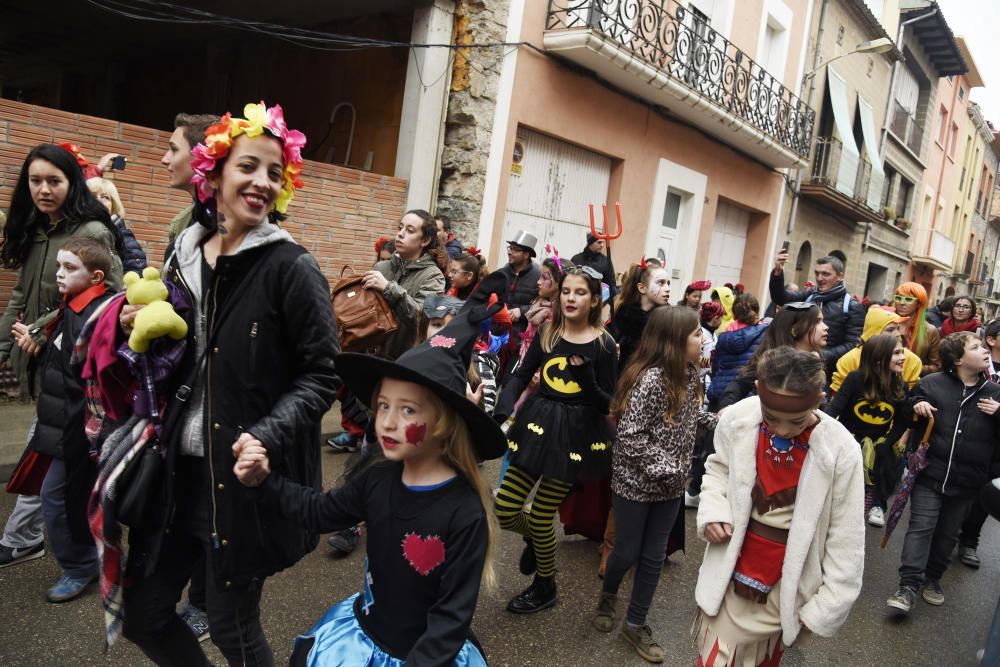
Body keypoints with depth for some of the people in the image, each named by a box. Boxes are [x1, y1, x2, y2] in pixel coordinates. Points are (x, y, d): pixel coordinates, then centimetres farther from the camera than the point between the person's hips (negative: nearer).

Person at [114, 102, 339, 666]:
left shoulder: (292, 268, -12)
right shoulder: (183, 254, 6)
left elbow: (322, 376, -12)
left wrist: (266, 437, -26)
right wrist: (142, 331, -2)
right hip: (178, 470, 6)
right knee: (142, 616, 17)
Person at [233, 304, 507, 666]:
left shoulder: (465, 512, -28)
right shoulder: (378, 479, -11)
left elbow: (453, 613, -21)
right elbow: (320, 510, 5)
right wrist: (266, 479, -6)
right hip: (364, 630, 5)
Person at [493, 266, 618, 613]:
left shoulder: (603, 344, -9)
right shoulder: (547, 333, 2)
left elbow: (607, 404, -7)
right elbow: (521, 375, 7)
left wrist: (587, 377, -26)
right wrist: (503, 408, -11)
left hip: (575, 434, -4)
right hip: (538, 425, 4)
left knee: (540, 517, 3)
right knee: (504, 510, 3)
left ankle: (545, 587, 30)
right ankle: (534, 538, 38)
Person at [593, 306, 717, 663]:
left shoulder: (689, 373, 0)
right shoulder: (650, 379, -25)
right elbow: (629, 436, -25)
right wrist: (663, 467, -23)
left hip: (671, 485, 7)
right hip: (636, 483, -6)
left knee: (653, 557, 14)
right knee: (627, 552, 12)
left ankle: (635, 624, 31)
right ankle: (607, 596, 43)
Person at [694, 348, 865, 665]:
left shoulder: (841, 451, -20)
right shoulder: (736, 420, -15)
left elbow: (846, 541, -10)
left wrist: (825, 608, -7)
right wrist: (712, 510, -11)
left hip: (787, 588, -1)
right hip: (731, 574, 2)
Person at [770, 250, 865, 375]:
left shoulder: (852, 306, -4)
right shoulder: (810, 295, 11)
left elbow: (853, 344, -10)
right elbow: (780, 298, 0)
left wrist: (824, 356, -23)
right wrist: (778, 272, -14)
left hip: (827, 371, -4)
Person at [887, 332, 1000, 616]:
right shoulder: (931, 384, -2)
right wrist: (915, 408, -12)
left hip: (967, 481, 3)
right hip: (930, 474, -2)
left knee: (947, 533, 13)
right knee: (921, 527, -7)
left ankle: (932, 579, 30)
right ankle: (908, 586, -8)